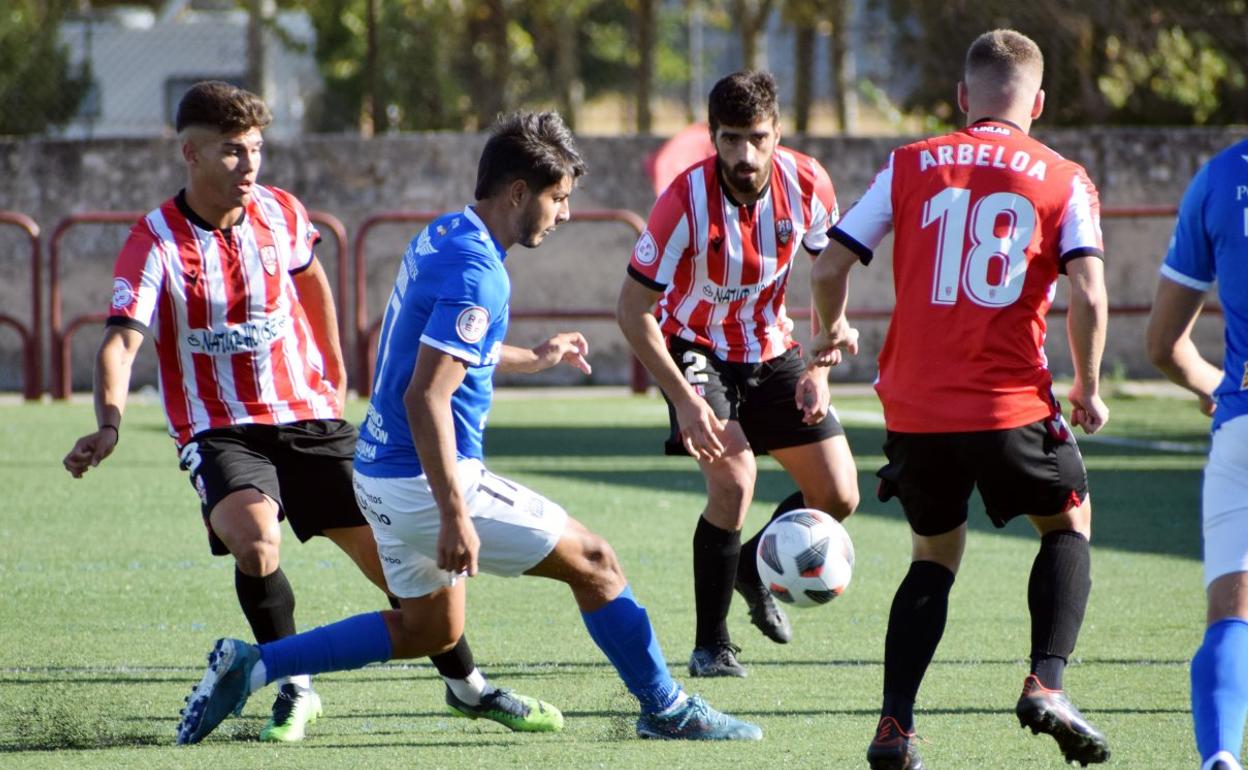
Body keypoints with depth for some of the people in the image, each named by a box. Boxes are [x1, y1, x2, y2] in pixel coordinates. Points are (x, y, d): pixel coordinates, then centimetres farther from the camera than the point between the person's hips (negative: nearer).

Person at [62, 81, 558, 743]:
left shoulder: (281, 213, 1)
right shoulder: (156, 242, -13)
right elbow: (120, 341, -23)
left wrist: (333, 368, 30)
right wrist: (109, 425, -40)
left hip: (308, 415, 4)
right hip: (219, 431, -4)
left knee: (387, 546, 2)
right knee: (254, 540, -31)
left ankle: (465, 683, 22)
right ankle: (294, 689, -9)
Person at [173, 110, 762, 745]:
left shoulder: (439, 238, 9)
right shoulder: (477, 274, -21)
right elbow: (425, 396, -27)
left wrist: (533, 358, 37)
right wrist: (454, 517, -28)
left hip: (381, 472, 10)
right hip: (428, 480, -10)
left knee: (430, 629, 21)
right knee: (593, 562, 1)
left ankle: (250, 665, 16)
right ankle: (667, 711, 11)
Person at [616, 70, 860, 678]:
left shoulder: (807, 184, -17)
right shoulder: (687, 201, -28)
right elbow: (632, 311, -21)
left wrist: (820, 368, -7)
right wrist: (685, 401, -28)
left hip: (772, 351, 4)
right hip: (697, 350, -4)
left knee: (838, 496, 0)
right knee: (734, 481, -25)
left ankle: (754, 568, 32)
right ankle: (711, 646, -9)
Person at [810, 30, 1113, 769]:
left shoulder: (911, 167, 5)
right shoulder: (1063, 180, 1)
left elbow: (830, 265, 3)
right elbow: (1088, 295, -11)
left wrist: (834, 330, 23)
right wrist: (1088, 389, 3)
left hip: (917, 405, 2)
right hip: (1012, 404, -2)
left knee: (936, 554, 21)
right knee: (1069, 522, 22)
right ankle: (1047, 682, 3)